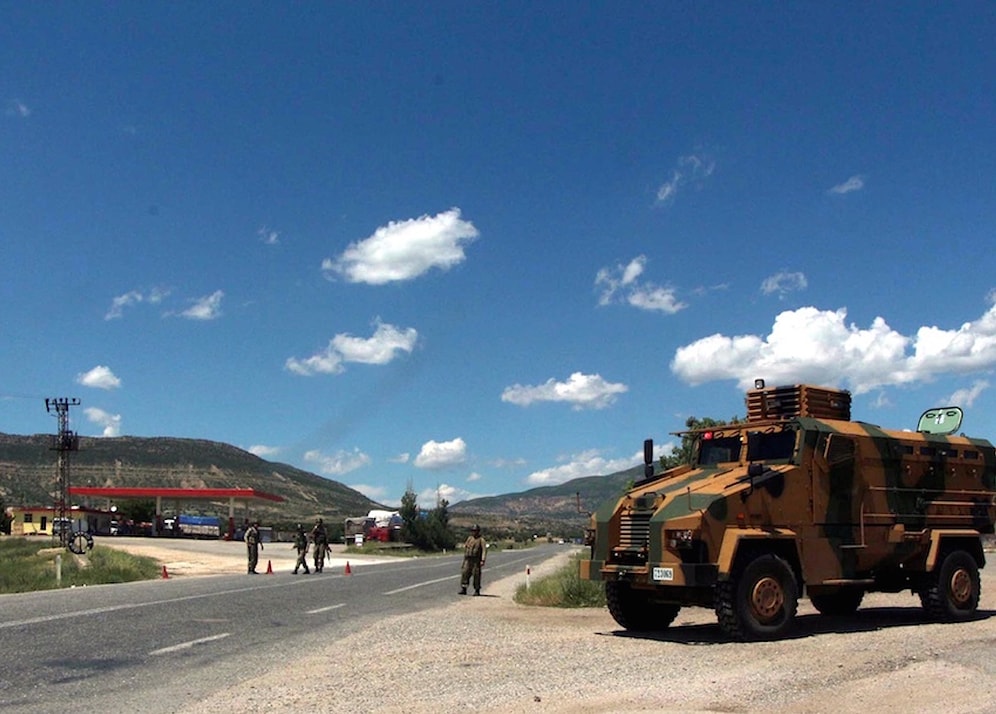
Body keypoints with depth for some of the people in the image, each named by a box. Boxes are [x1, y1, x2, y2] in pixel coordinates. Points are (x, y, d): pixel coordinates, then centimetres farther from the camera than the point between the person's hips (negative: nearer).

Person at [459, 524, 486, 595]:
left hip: (476, 560, -5)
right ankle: (463, 589, -3)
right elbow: (465, 546, 23)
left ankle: (477, 590, 8)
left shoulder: (481, 540, -2)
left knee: (476, 575, -2)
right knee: (464, 573, -5)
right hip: (467, 560, 5)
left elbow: (484, 550, -10)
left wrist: (482, 560, -19)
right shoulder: (469, 538, 14)